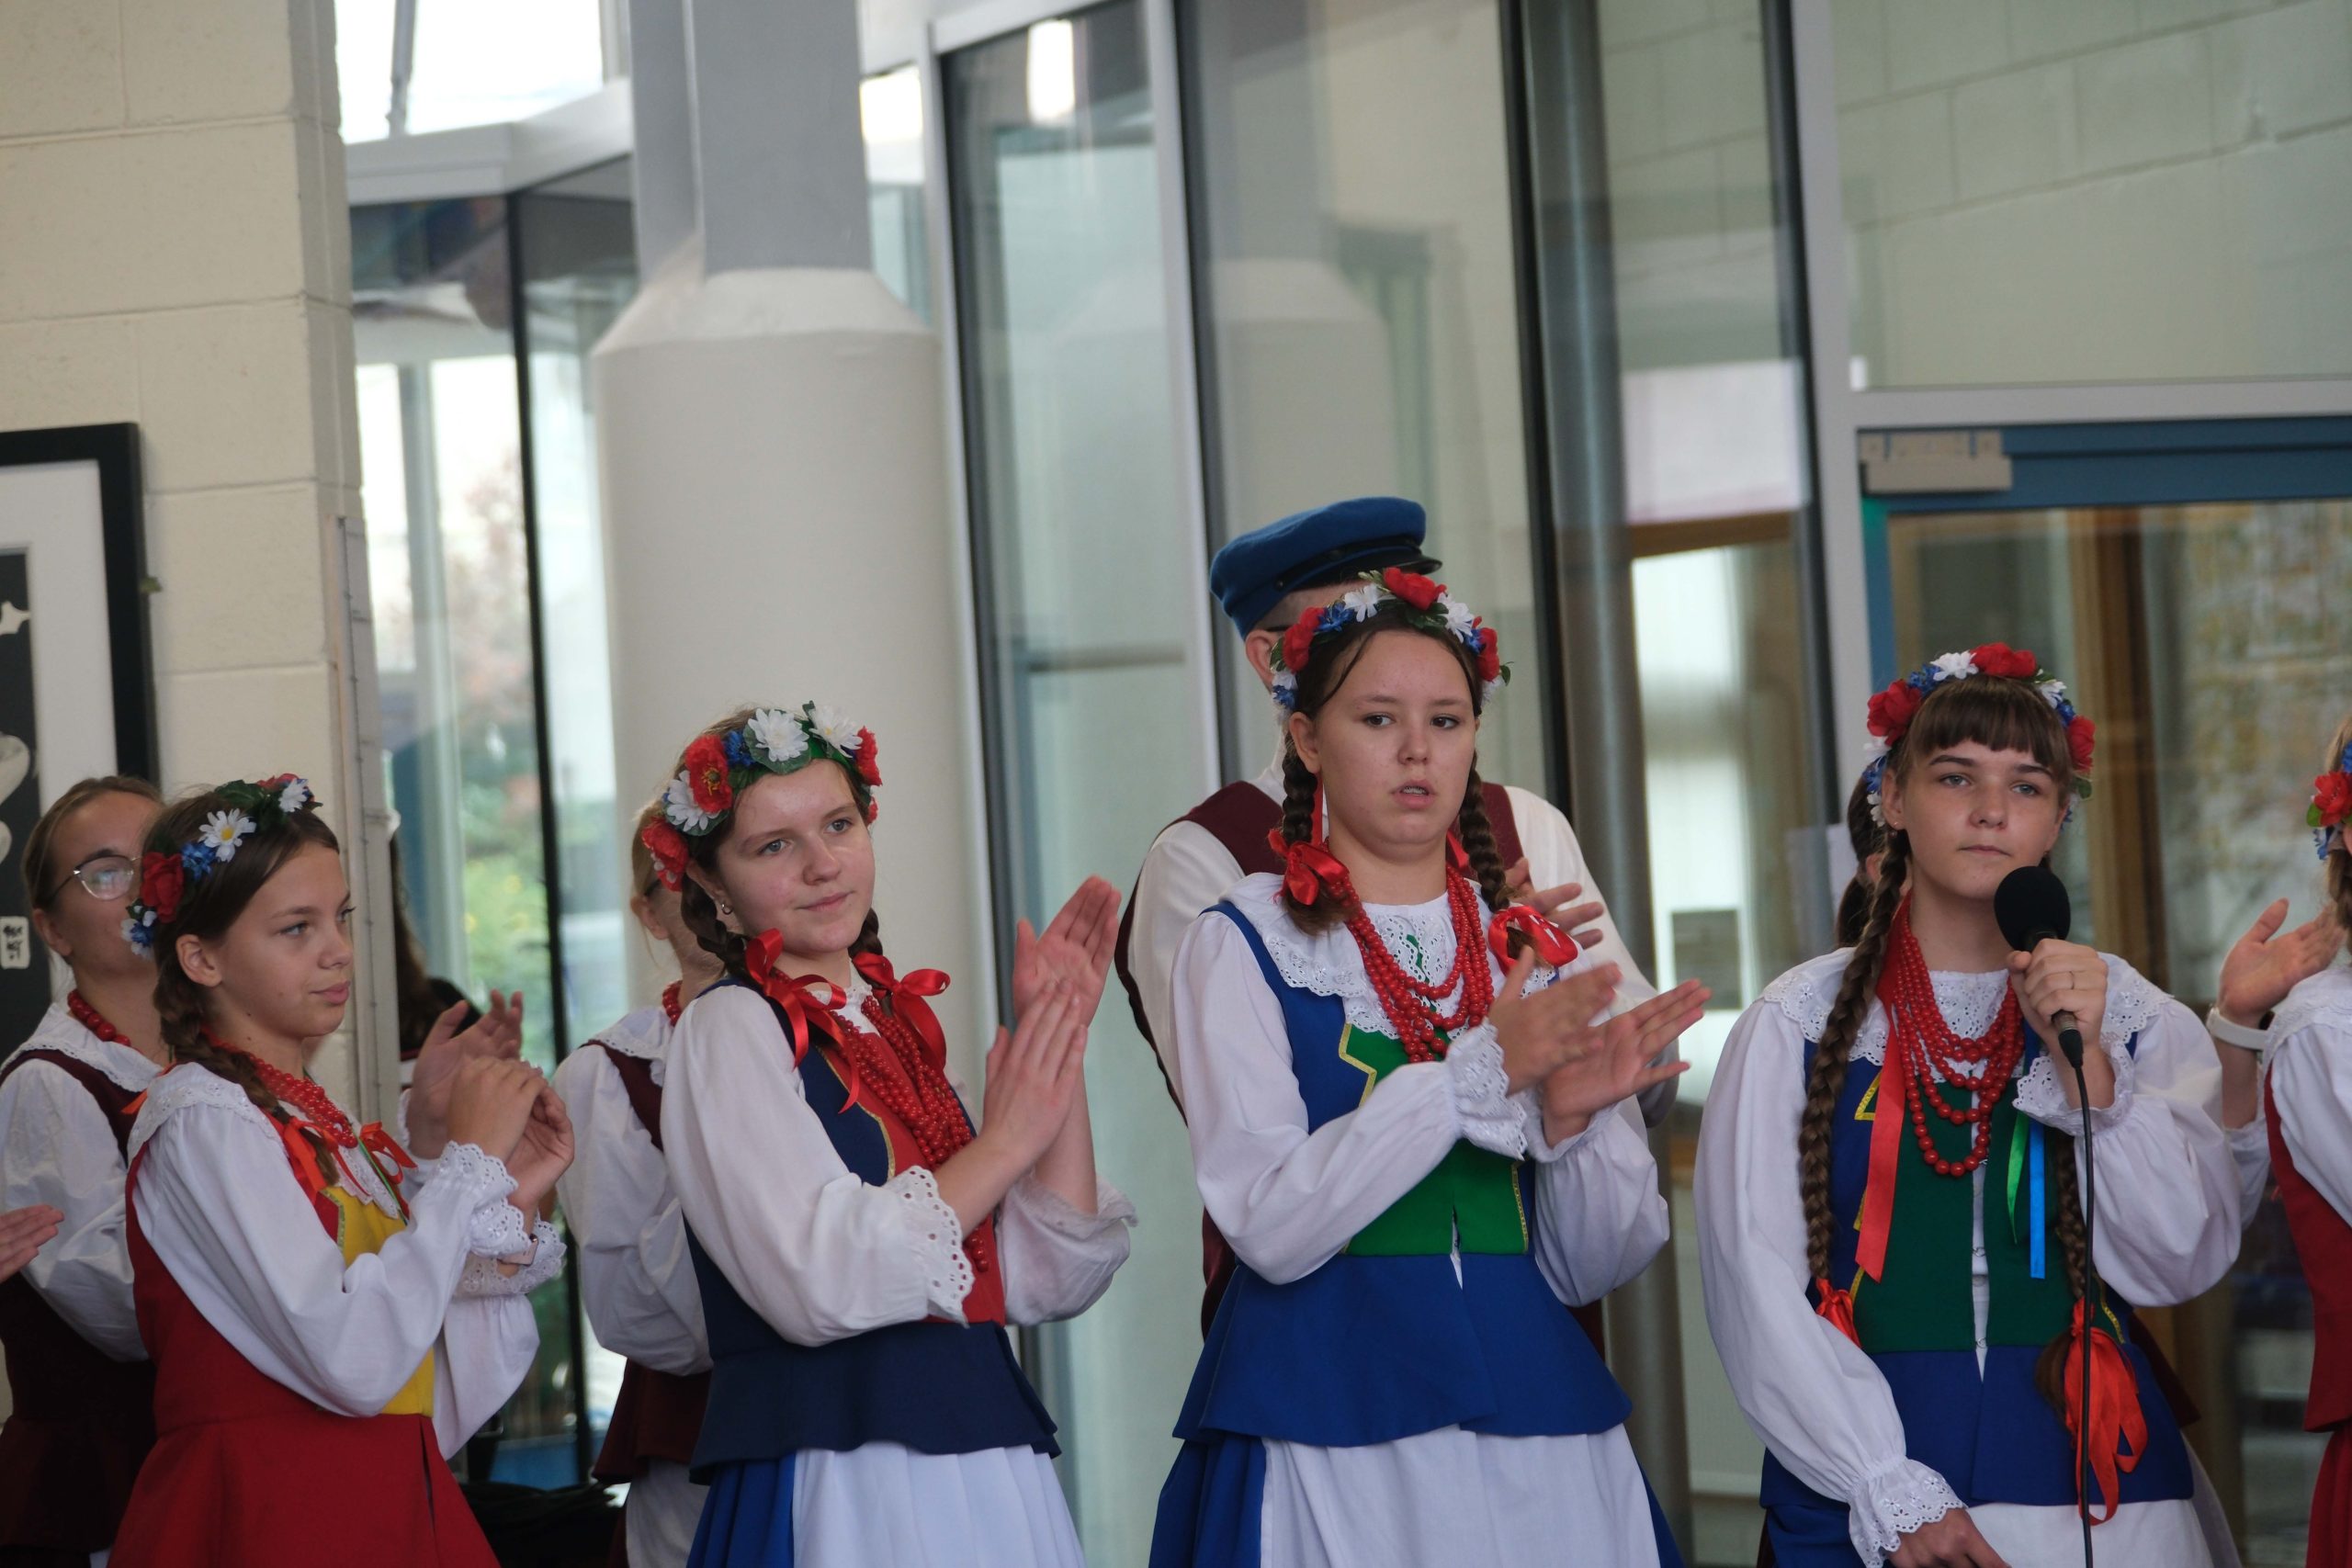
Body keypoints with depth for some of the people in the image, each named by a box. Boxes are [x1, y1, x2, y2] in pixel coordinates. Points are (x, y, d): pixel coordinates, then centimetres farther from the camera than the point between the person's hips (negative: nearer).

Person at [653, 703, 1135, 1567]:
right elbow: (818, 1286, -19)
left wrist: (1060, 1043, 0)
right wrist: (1002, 1143, -10)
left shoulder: (895, 1023, 12)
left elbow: (1052, 1282, 5)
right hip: (837, 1486, -6)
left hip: (981, 1470, 6)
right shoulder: (730, 1028, -6)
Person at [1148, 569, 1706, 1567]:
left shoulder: (1537, 951, 9)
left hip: (1537, 1432, 3)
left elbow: (1594, 1268, 6)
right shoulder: (1246, 945, -2)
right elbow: (1269, 1227, -15)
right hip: (1328, 1438, -3)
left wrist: (1569, 1119, -13)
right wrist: (1480, 1073, -20)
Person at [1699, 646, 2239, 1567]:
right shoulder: (1801, 1024, -2)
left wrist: (2089, 1068, -16)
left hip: (2100, 1488, 2)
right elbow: (1757, 1285, -6)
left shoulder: (2130, 1016, 4)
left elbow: (2180, 1265, -4)